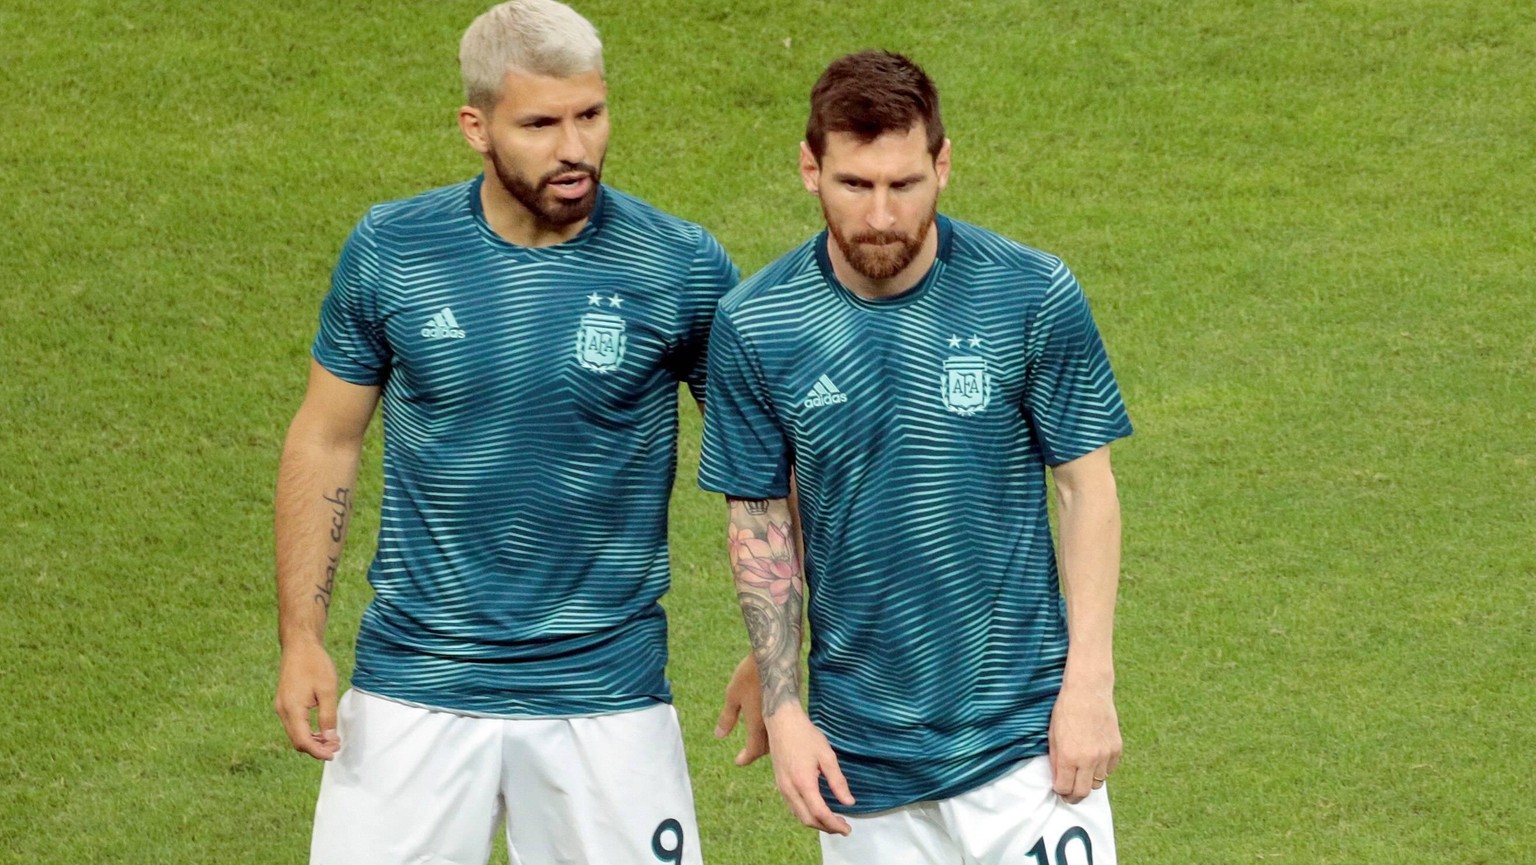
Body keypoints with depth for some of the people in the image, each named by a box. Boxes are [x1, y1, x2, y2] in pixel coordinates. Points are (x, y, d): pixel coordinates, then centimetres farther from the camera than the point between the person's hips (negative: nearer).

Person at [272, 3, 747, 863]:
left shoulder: (683, 268, -7)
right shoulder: (390, 251, -4)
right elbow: (326, 439, 6)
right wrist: (302, 639, 0)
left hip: (606, 695, -1)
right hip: (414, 690, 1)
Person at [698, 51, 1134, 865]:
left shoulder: (1032, 296, -8)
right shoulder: (754, 325, -4)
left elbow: (1087, 488, -1)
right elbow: (760, 523, 5)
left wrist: (1089, 683, -6)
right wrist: (783, 711, -1)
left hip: (1023, 734, -2)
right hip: (860, 750, 2)